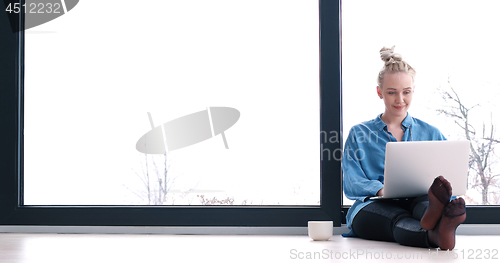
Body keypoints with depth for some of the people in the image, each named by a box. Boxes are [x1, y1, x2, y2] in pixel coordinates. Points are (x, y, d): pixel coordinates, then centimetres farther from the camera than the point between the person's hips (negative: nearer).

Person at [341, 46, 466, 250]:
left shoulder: (431, 134, 23)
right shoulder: (359, 134, 17)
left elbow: (449, 175, 12)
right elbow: (351, 183, 4)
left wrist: (440, 185, -16)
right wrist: (381, 190, -20)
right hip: (374, 207, -1)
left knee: (425, 203, -37)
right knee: (399, 219, -40)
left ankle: (434, 215, -72)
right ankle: (434, 235, -71)